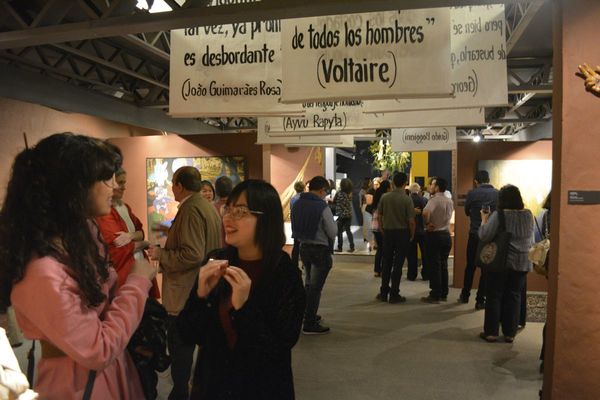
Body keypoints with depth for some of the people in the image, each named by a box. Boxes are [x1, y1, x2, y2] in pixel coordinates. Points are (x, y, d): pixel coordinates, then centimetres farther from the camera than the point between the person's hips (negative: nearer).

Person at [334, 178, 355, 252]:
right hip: (349, 214, 5)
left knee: (339, 232, 6)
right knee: (348, 230, 11)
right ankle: (352, 247, 8)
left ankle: (340, 247, 9)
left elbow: (334, 201, -2)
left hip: (341, 215, -5)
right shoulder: (350, 194, 1)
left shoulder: (339, 193, -13)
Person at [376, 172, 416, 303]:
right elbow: (411, 221, -13)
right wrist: (412, 235, 2)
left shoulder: (384, 197, -2)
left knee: (386, 263, 12)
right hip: (402, 233, -3)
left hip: (388, 232, 3)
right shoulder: (407, 199, -12)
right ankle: (394, 294, 9)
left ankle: (384, 293, 17)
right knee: (398, 265, 4)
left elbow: (379, 215, 3)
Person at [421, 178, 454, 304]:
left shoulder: (434, 200, -15)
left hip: (434, 235, -7)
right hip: (446, 234, 7)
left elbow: (426, 213, -32)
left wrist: (427, 223, -17)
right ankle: (443, 294, 19)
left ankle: (435, 295, 2)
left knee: (434, 266, -1)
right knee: (443, 265, 13)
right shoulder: (450, 201, 10)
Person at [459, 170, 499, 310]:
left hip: (474, 235, 0)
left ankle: (465, 296, 26)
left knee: (470, 266, 16)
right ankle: (480, 300, 10)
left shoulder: (472, 193, -8)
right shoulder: (498, 194, -6)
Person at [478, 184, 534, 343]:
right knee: (514, 296, 12)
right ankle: (510, 333, 18)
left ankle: (491, 332, 12)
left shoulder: (498, 215, -14)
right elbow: (531, 240, 15)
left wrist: (484, 220, -5)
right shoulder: (528, 215, 2)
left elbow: (484, 236, -18)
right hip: (522, 263, 4)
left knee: (494, 296, 7)